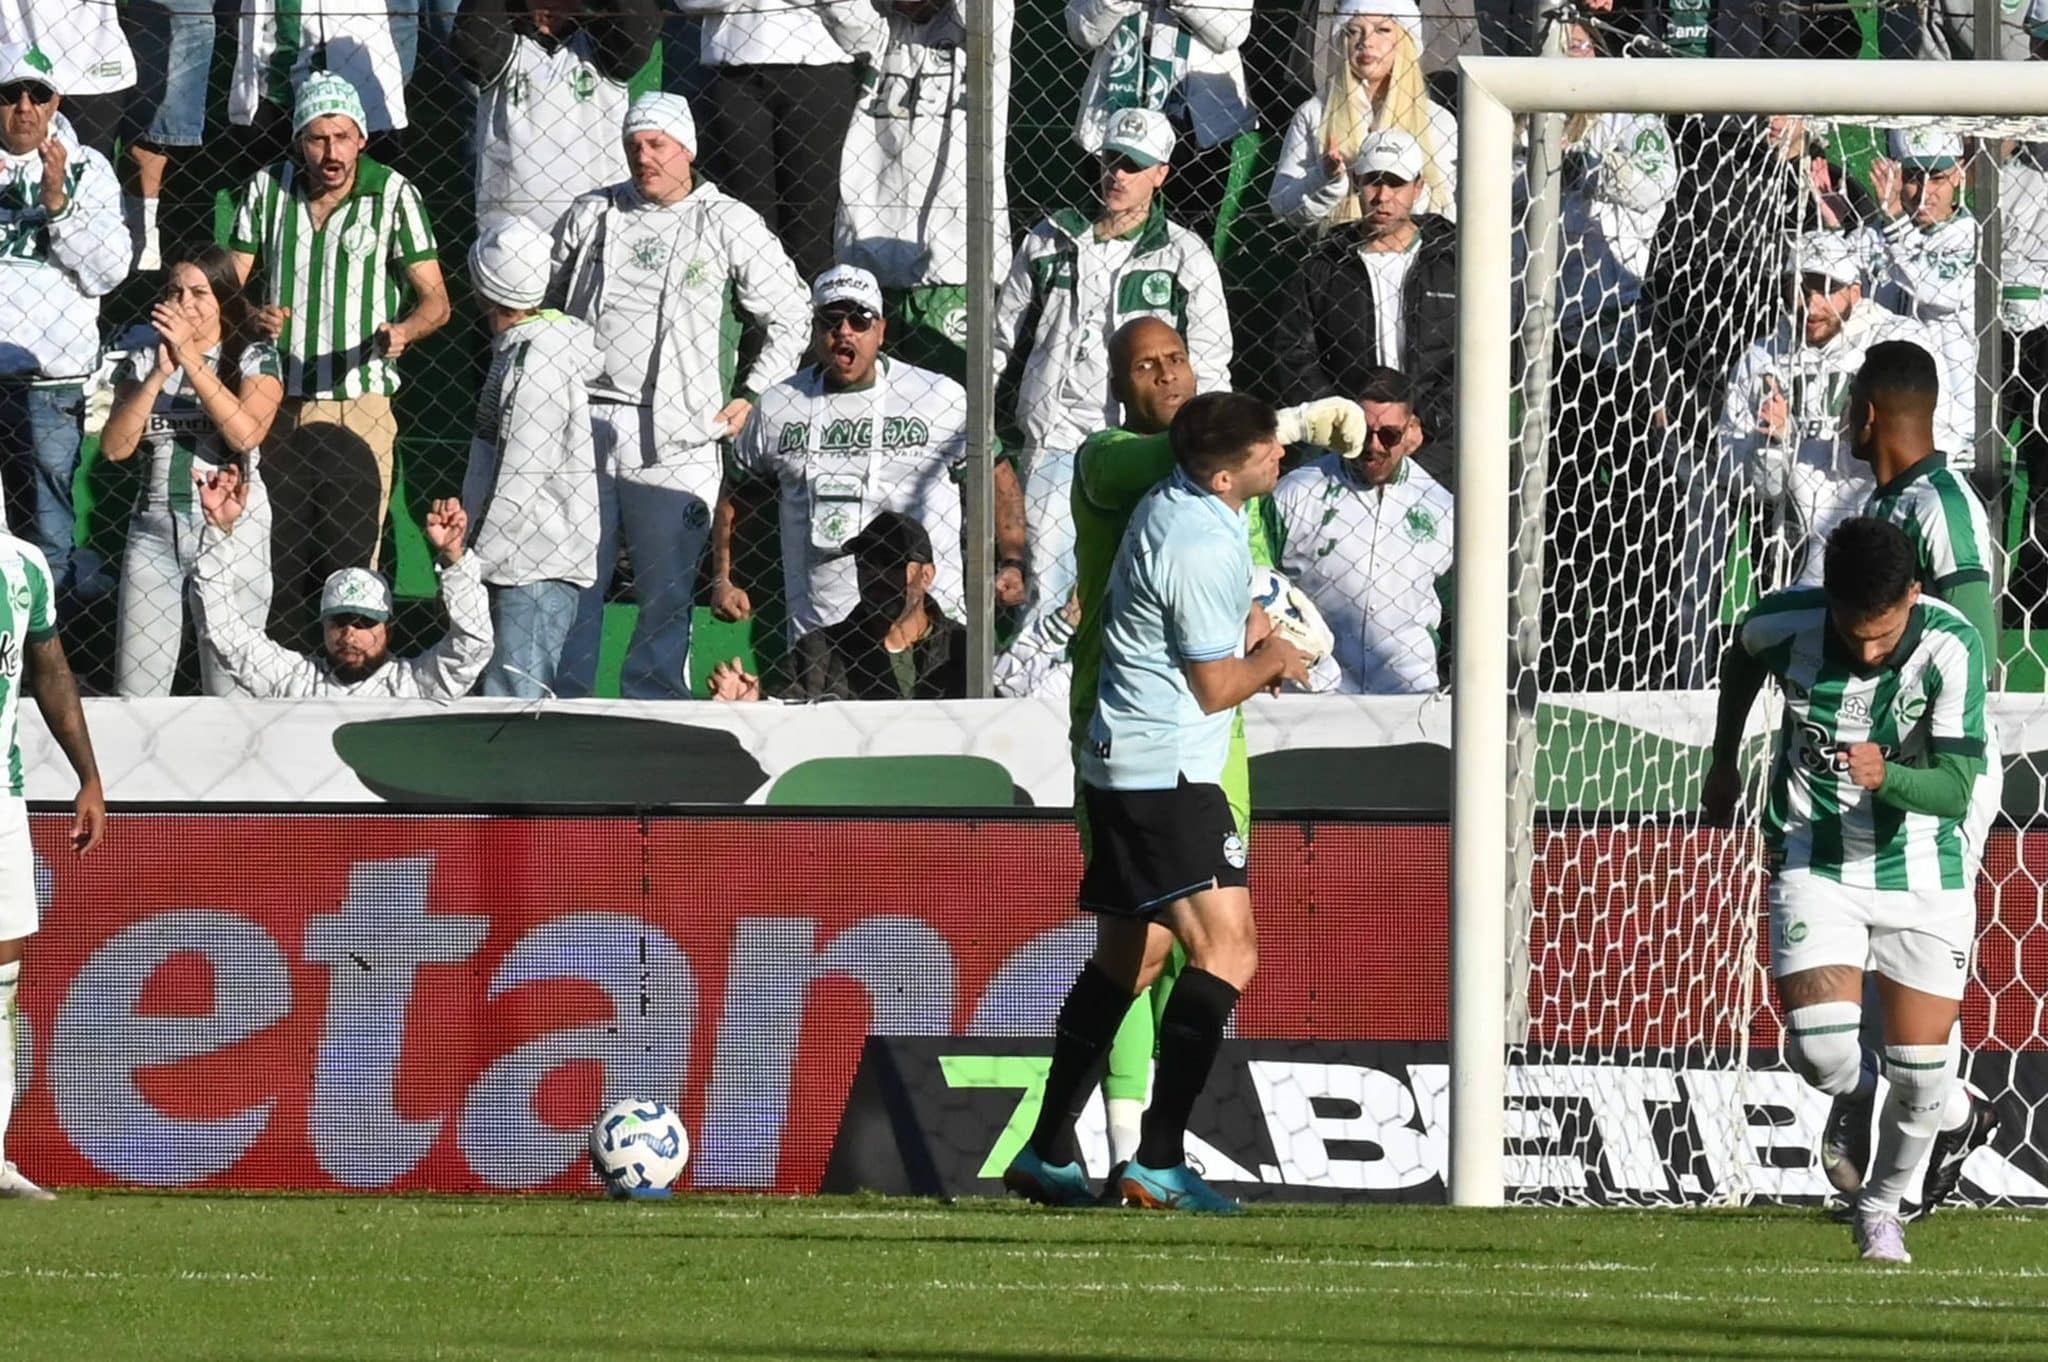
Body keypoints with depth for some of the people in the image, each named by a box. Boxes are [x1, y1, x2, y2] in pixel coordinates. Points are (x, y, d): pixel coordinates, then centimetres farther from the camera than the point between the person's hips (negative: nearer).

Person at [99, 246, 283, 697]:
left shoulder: (255, 358, -1)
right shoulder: (146, 357, 8)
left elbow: (246, 433, -19)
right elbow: (115, 448, -2)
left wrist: (190, 359, -20)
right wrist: (158, 375, -12)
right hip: (154, 528, 3)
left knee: (230, 690, -3)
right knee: (134, 693, 1)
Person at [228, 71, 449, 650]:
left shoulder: (393, 195, -3)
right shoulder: (266, 190, 5)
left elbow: (435, 297, -2)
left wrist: (403, 331, -24)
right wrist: (253, 316, -15)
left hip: (360, 406, -3)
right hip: (277, 406, 3)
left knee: (351, 569, -7)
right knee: (278, 568, 3)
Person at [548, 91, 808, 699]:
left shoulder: (728, 224, 3)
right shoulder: (591, 215, 11)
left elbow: (788, 317, 9)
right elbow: (546, 304, 22)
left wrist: (748, 397, 3)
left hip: (674, 438, -2)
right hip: (583, 422, 2)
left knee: (666, 590, -1)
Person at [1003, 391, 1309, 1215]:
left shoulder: (1171, 502, 11)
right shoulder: (1204, 550, -20)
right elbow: (1216, 688, -12)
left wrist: (1256, 656, 19)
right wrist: (1273, 660, 7)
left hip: (1123, 767, 11)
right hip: (1165, 773, -11)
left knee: (1127, 959, 17)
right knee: (1226, 951, -16)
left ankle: (1047, 1154, 21)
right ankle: (1158, 1161, -22)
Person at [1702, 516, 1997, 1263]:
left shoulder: (1952, 647, -21)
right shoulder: (1788, 621, -15)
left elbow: (1954, 788, -25)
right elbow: (1741, 660, 12)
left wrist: (1885, 776, -44)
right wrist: (1724, 761, 23)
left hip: (1923, 873, 0)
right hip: (1815, 865, 0)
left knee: (1921, 1073, 0)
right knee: (1819, 1045, -18)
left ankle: (1881, 1208, 28)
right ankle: (1853, 1098, 20)